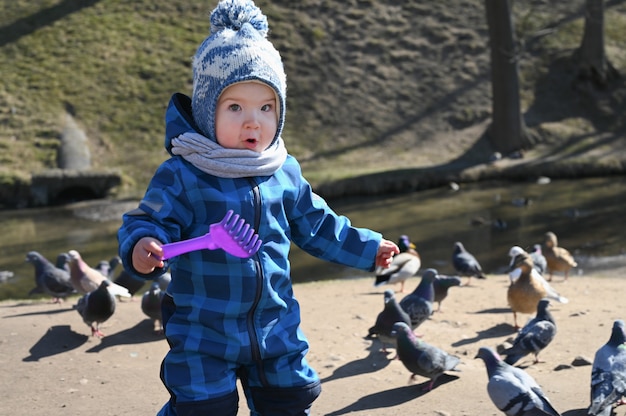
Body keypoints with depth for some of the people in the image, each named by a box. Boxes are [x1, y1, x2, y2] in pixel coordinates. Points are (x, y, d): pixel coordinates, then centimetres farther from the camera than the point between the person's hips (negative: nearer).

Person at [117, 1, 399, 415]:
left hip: (275, 330, 5)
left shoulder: (285, 174, 1)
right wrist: (142, 249, -41)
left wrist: (364, 247, 21)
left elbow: (316, 225, 15)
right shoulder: (182, 177, -15)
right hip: (204, 337, -5)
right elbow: (148, 222, -18)